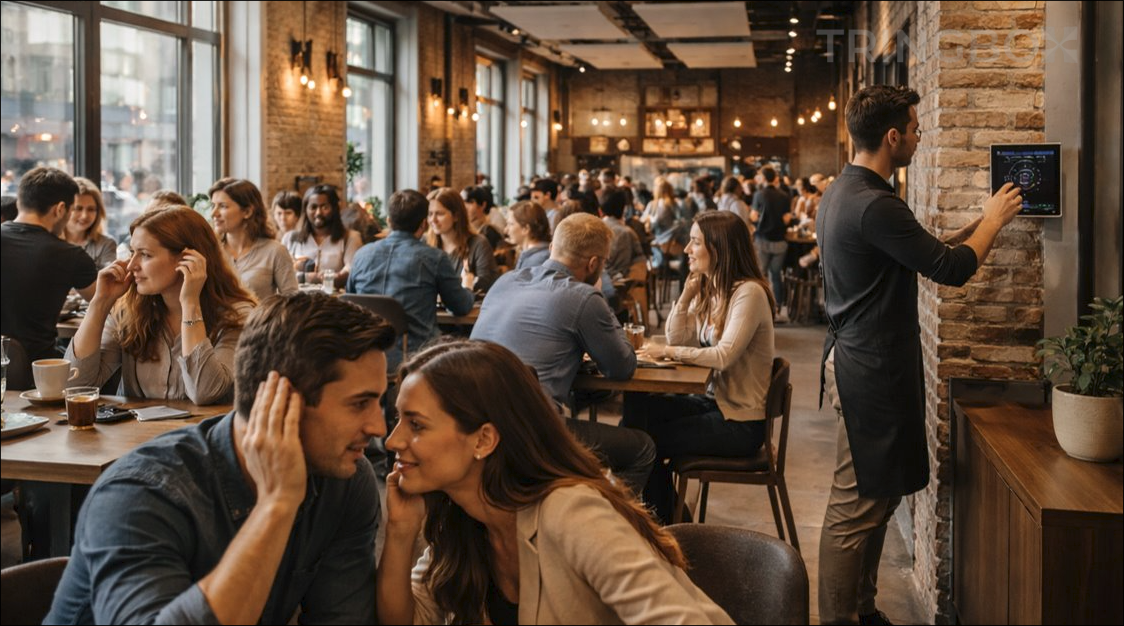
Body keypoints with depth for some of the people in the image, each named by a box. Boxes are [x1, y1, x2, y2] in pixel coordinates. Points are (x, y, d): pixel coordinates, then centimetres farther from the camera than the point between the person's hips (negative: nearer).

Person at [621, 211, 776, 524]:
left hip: (741, 421, -8)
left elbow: (724, 356, -27)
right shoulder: (707, 289, 9)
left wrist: (669, 352, -19)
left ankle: (665, 524, 16)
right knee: (636, 408, -2)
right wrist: (686, 295, -7)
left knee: (649, 440, -10)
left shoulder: (749, 292, -19)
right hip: (717, 402, 8)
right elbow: (677, 341, 3)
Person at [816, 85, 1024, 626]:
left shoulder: (841, 192, 12)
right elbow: (952, 268, -18)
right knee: (857, 508, -3)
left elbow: (916, 252, 20)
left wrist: (977, 224, 19)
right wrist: (994, 219, 0)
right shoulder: (875, 205, -21)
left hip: (856, 358, 11)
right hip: (874, 372, -11)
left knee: (873, 500, 16)